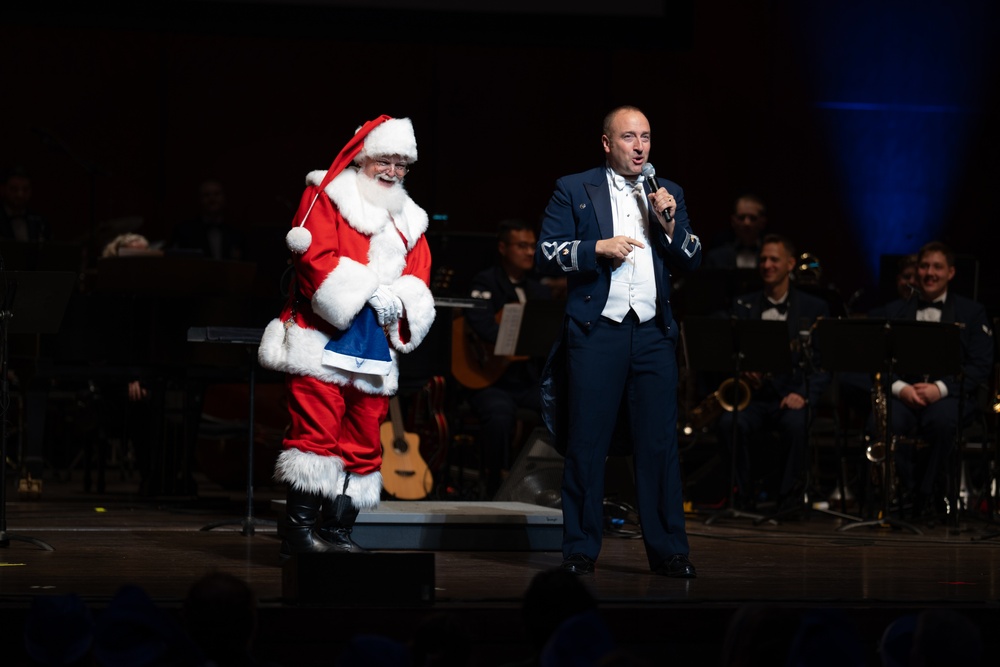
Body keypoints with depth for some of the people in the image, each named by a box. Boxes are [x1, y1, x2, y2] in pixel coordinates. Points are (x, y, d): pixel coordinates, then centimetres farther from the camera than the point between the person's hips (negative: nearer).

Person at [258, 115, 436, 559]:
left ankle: (337, 531, 9)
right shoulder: (325, 198, 3)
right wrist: (370, 291, -15)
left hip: (375, 348, 6)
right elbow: (315, 256, -10)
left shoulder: (408, 220, 21)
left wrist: (398, 302, -9)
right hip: (323, 339, -6)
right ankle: (300, 531, -14)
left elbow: (418, 280, 13)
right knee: (315, 433, -13)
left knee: (362, 443, 4)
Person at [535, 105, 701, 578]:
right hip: (595, 333, -3)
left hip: (652, 333, 3)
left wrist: (669, 224, -3)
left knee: (660, 444, 0)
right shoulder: (573, 191, 6)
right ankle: (580, 551, 5)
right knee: (586, 445, -1)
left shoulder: (668, 194, 16)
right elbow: (546, 255, 0)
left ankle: (668, 551, 3)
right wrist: (599, 247, -13)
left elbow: (691, 263, 13)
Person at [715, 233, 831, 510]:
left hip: (792, 397, -2)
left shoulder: (814, 309, 6)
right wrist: (742, 373, -15)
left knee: (796, 423, -37)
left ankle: (790, 498, -22)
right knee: (728, 422, -32)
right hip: (753, 397, 2)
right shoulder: (743, 306, 13)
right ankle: (743, 496, -18)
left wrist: (803, 395, -16)